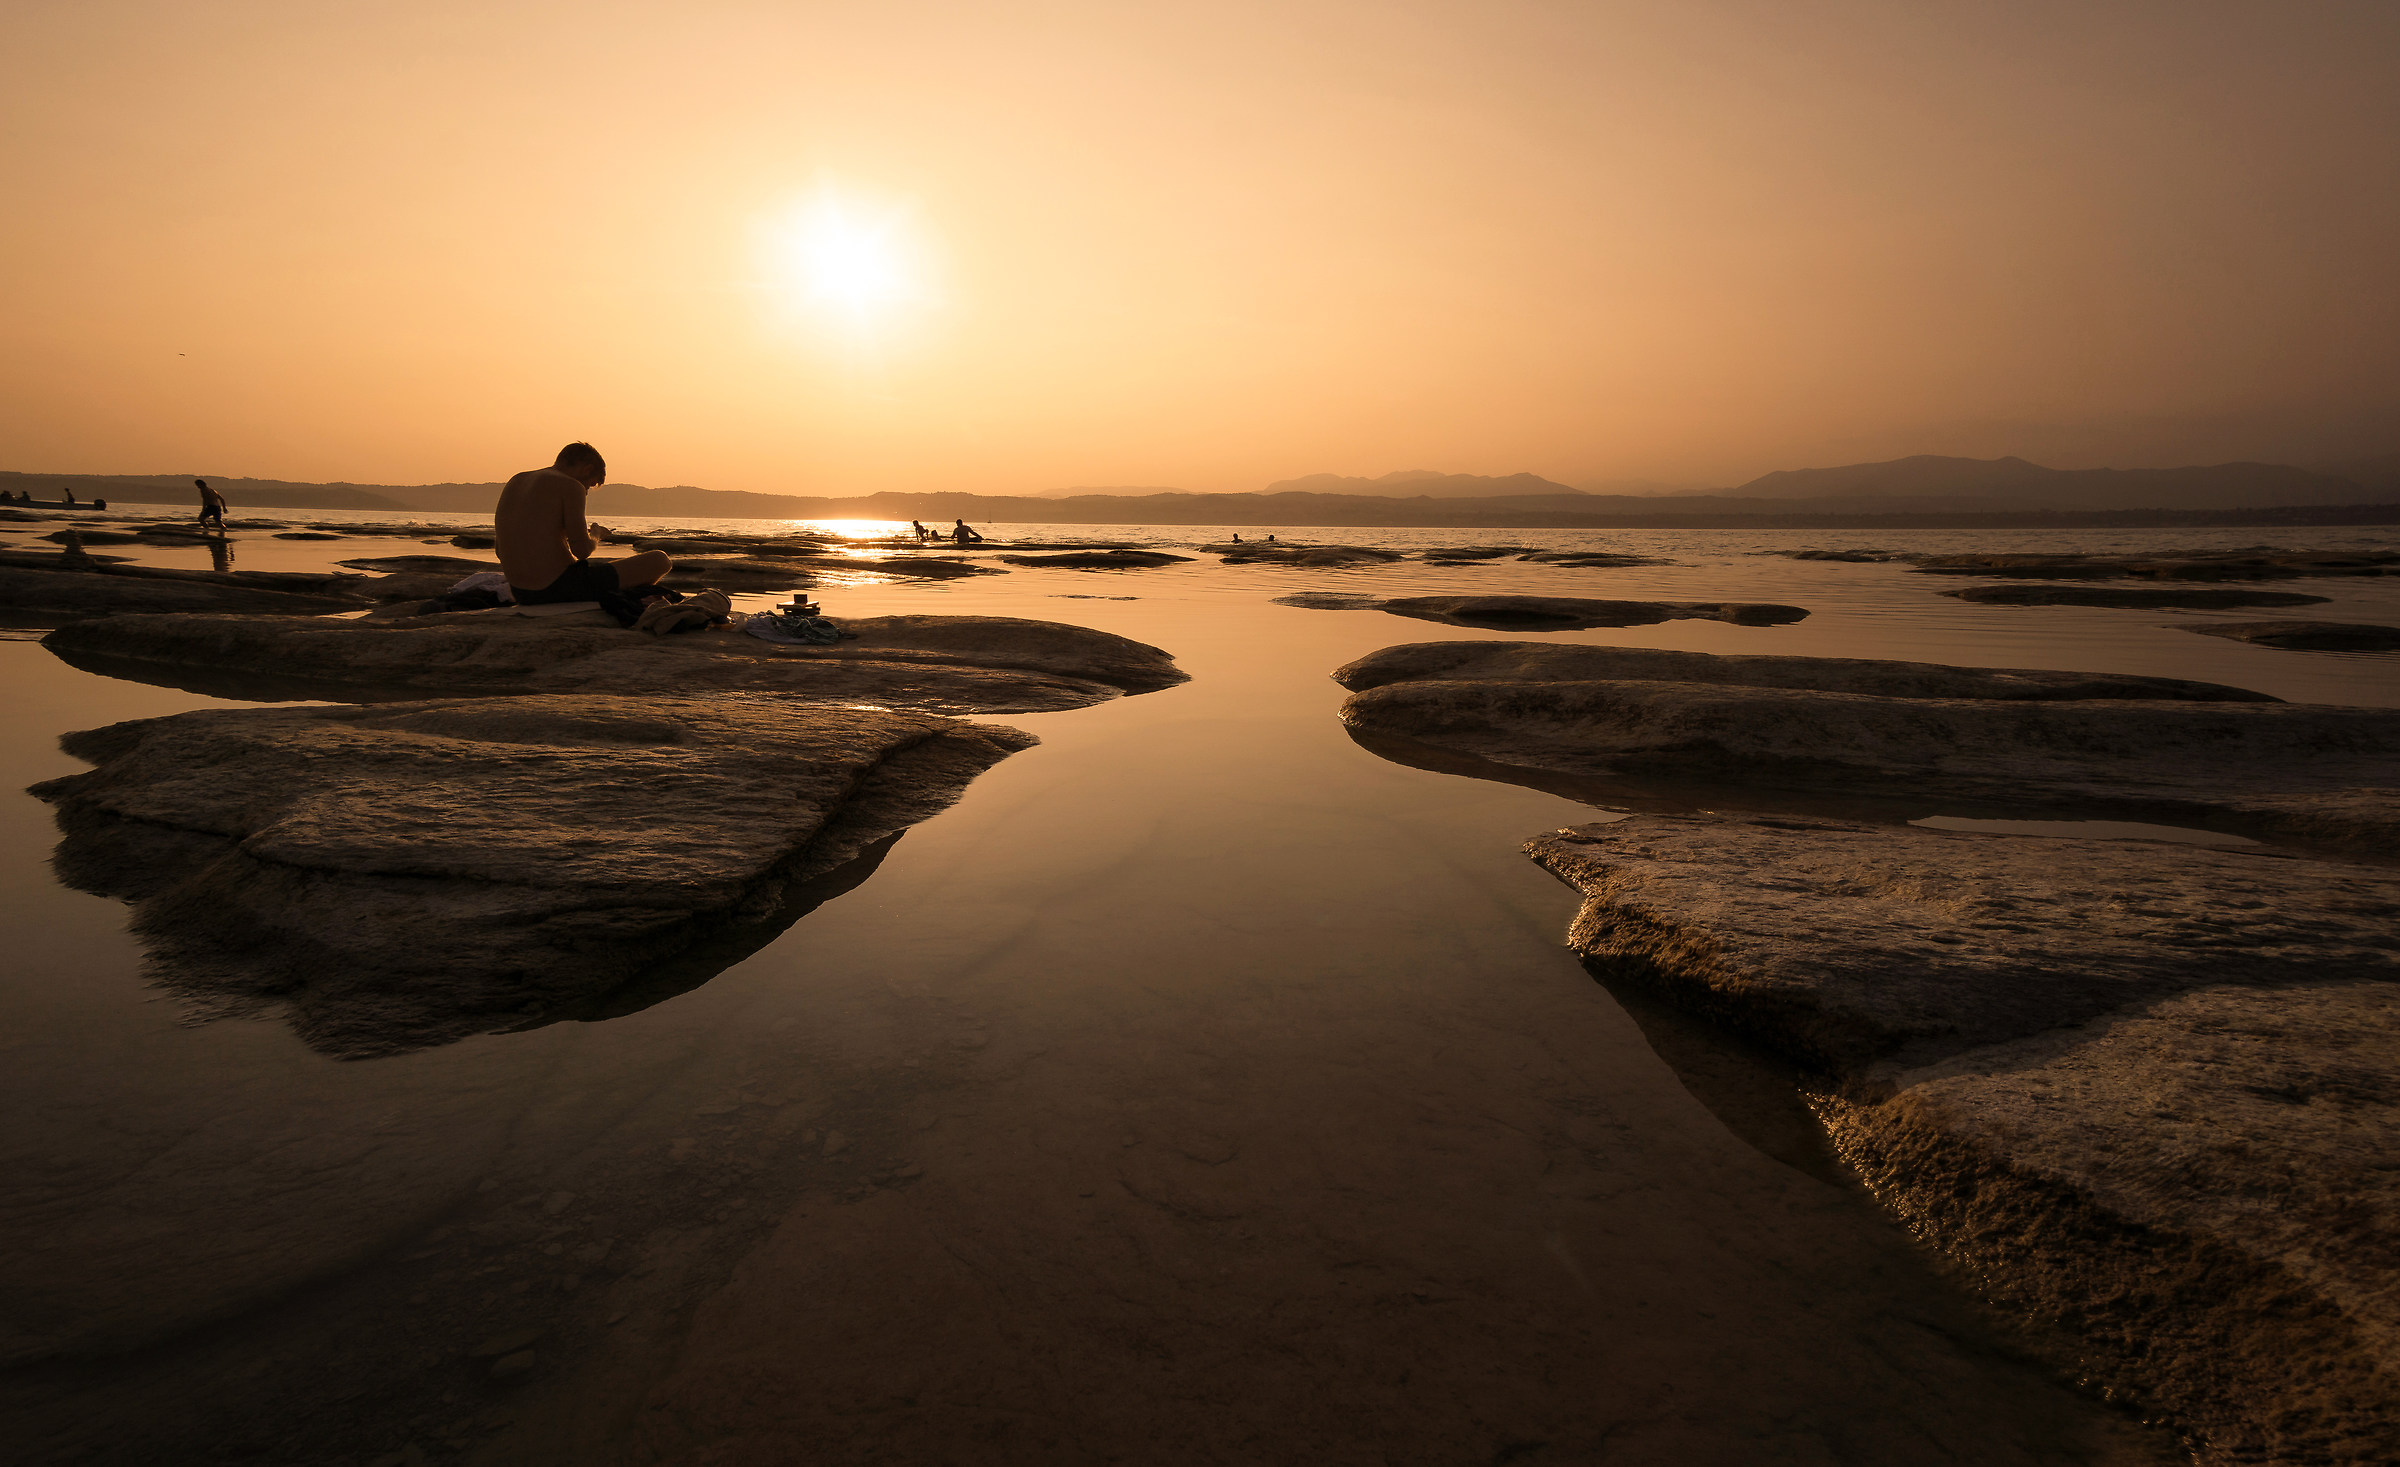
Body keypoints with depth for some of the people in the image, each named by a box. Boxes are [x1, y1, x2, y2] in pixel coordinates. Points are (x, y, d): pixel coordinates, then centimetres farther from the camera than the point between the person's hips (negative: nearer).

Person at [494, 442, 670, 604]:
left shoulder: (515, 481, 14)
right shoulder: (571, 486, -10)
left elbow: (500, 548, 16)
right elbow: (582, 550, -17)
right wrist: (595, 535, 7)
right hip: (559, 589, -9)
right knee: (659, 561, -3)